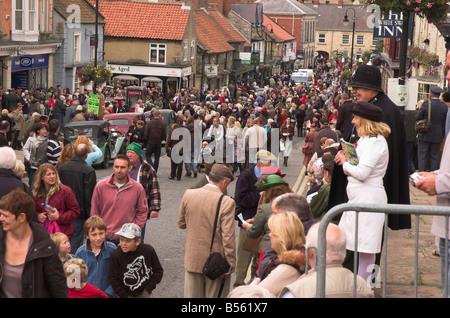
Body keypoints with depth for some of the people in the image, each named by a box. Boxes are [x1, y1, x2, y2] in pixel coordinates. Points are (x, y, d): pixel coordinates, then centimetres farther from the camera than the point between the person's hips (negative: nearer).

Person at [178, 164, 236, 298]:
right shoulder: (227, 203, -17)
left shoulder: (188, 194, -3)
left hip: (192, 260, 4)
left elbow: (181, 223, 9)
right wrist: (230, 265, -9)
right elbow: (228, 238, -17)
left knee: (192, 295, 13)